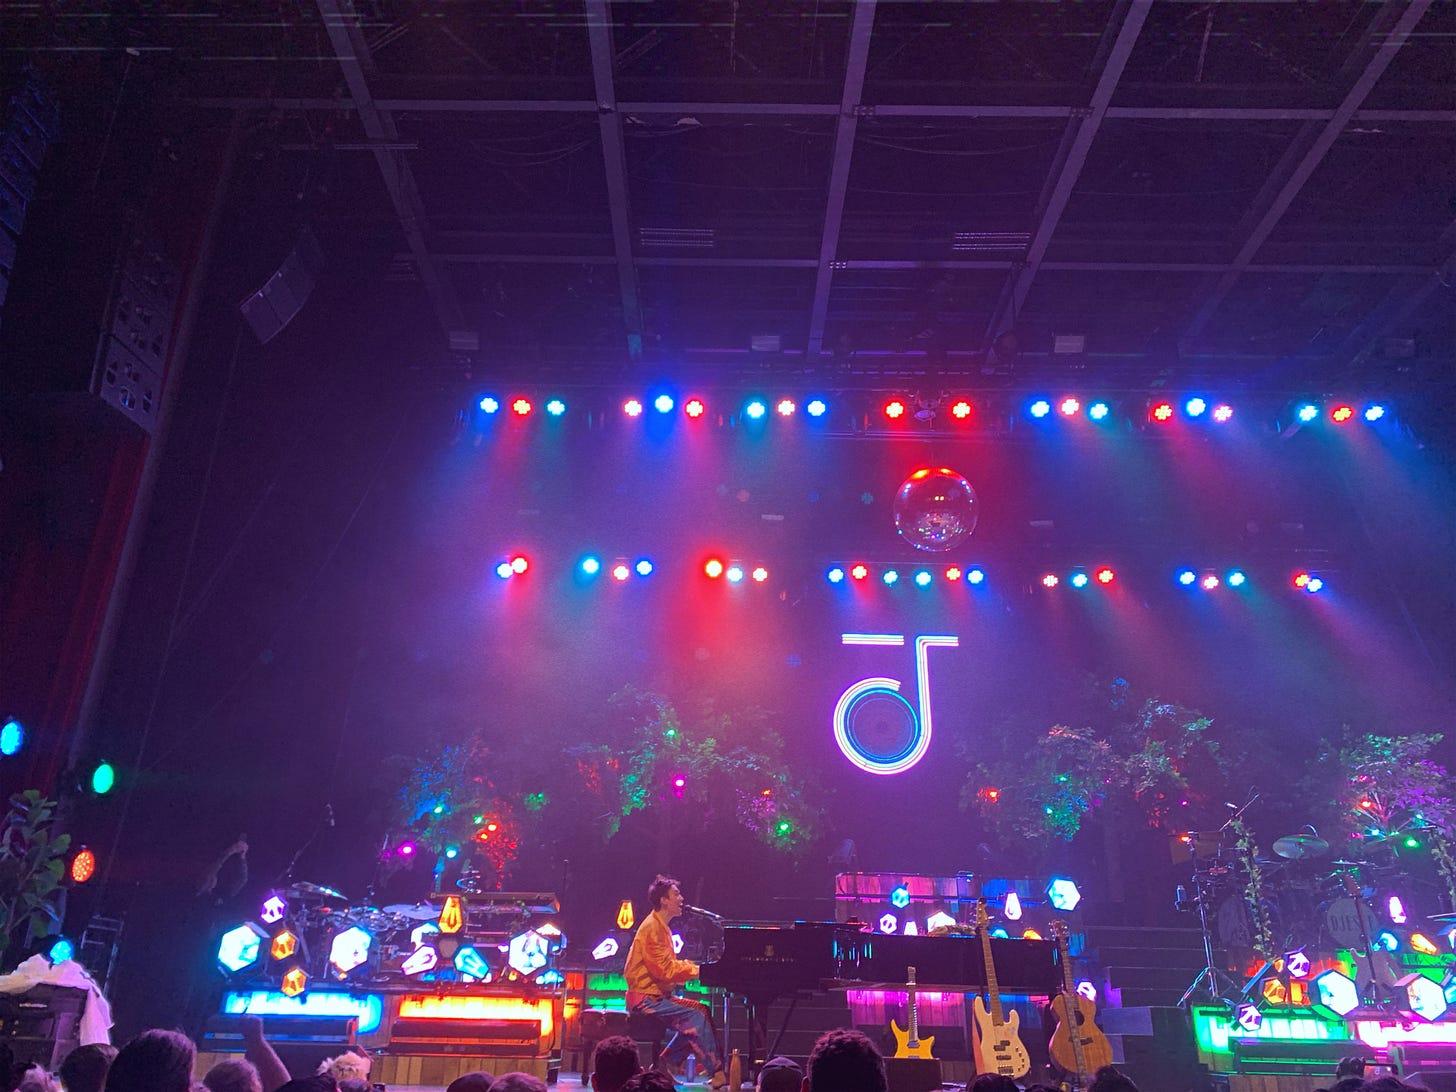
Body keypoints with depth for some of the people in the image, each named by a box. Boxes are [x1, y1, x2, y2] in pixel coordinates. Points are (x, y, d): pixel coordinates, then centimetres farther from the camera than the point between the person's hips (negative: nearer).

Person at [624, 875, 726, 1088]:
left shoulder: (661, 926, 16)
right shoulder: (652, 928, -17)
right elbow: (665, 971, -22)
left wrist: (695, 967, 3)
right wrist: (696, 970, -14)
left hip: (656, 994, 10)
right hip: (645, 997, -10)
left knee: (701, 1010, 4)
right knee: (696, 1016, -18)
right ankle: (717, 1074, -13)